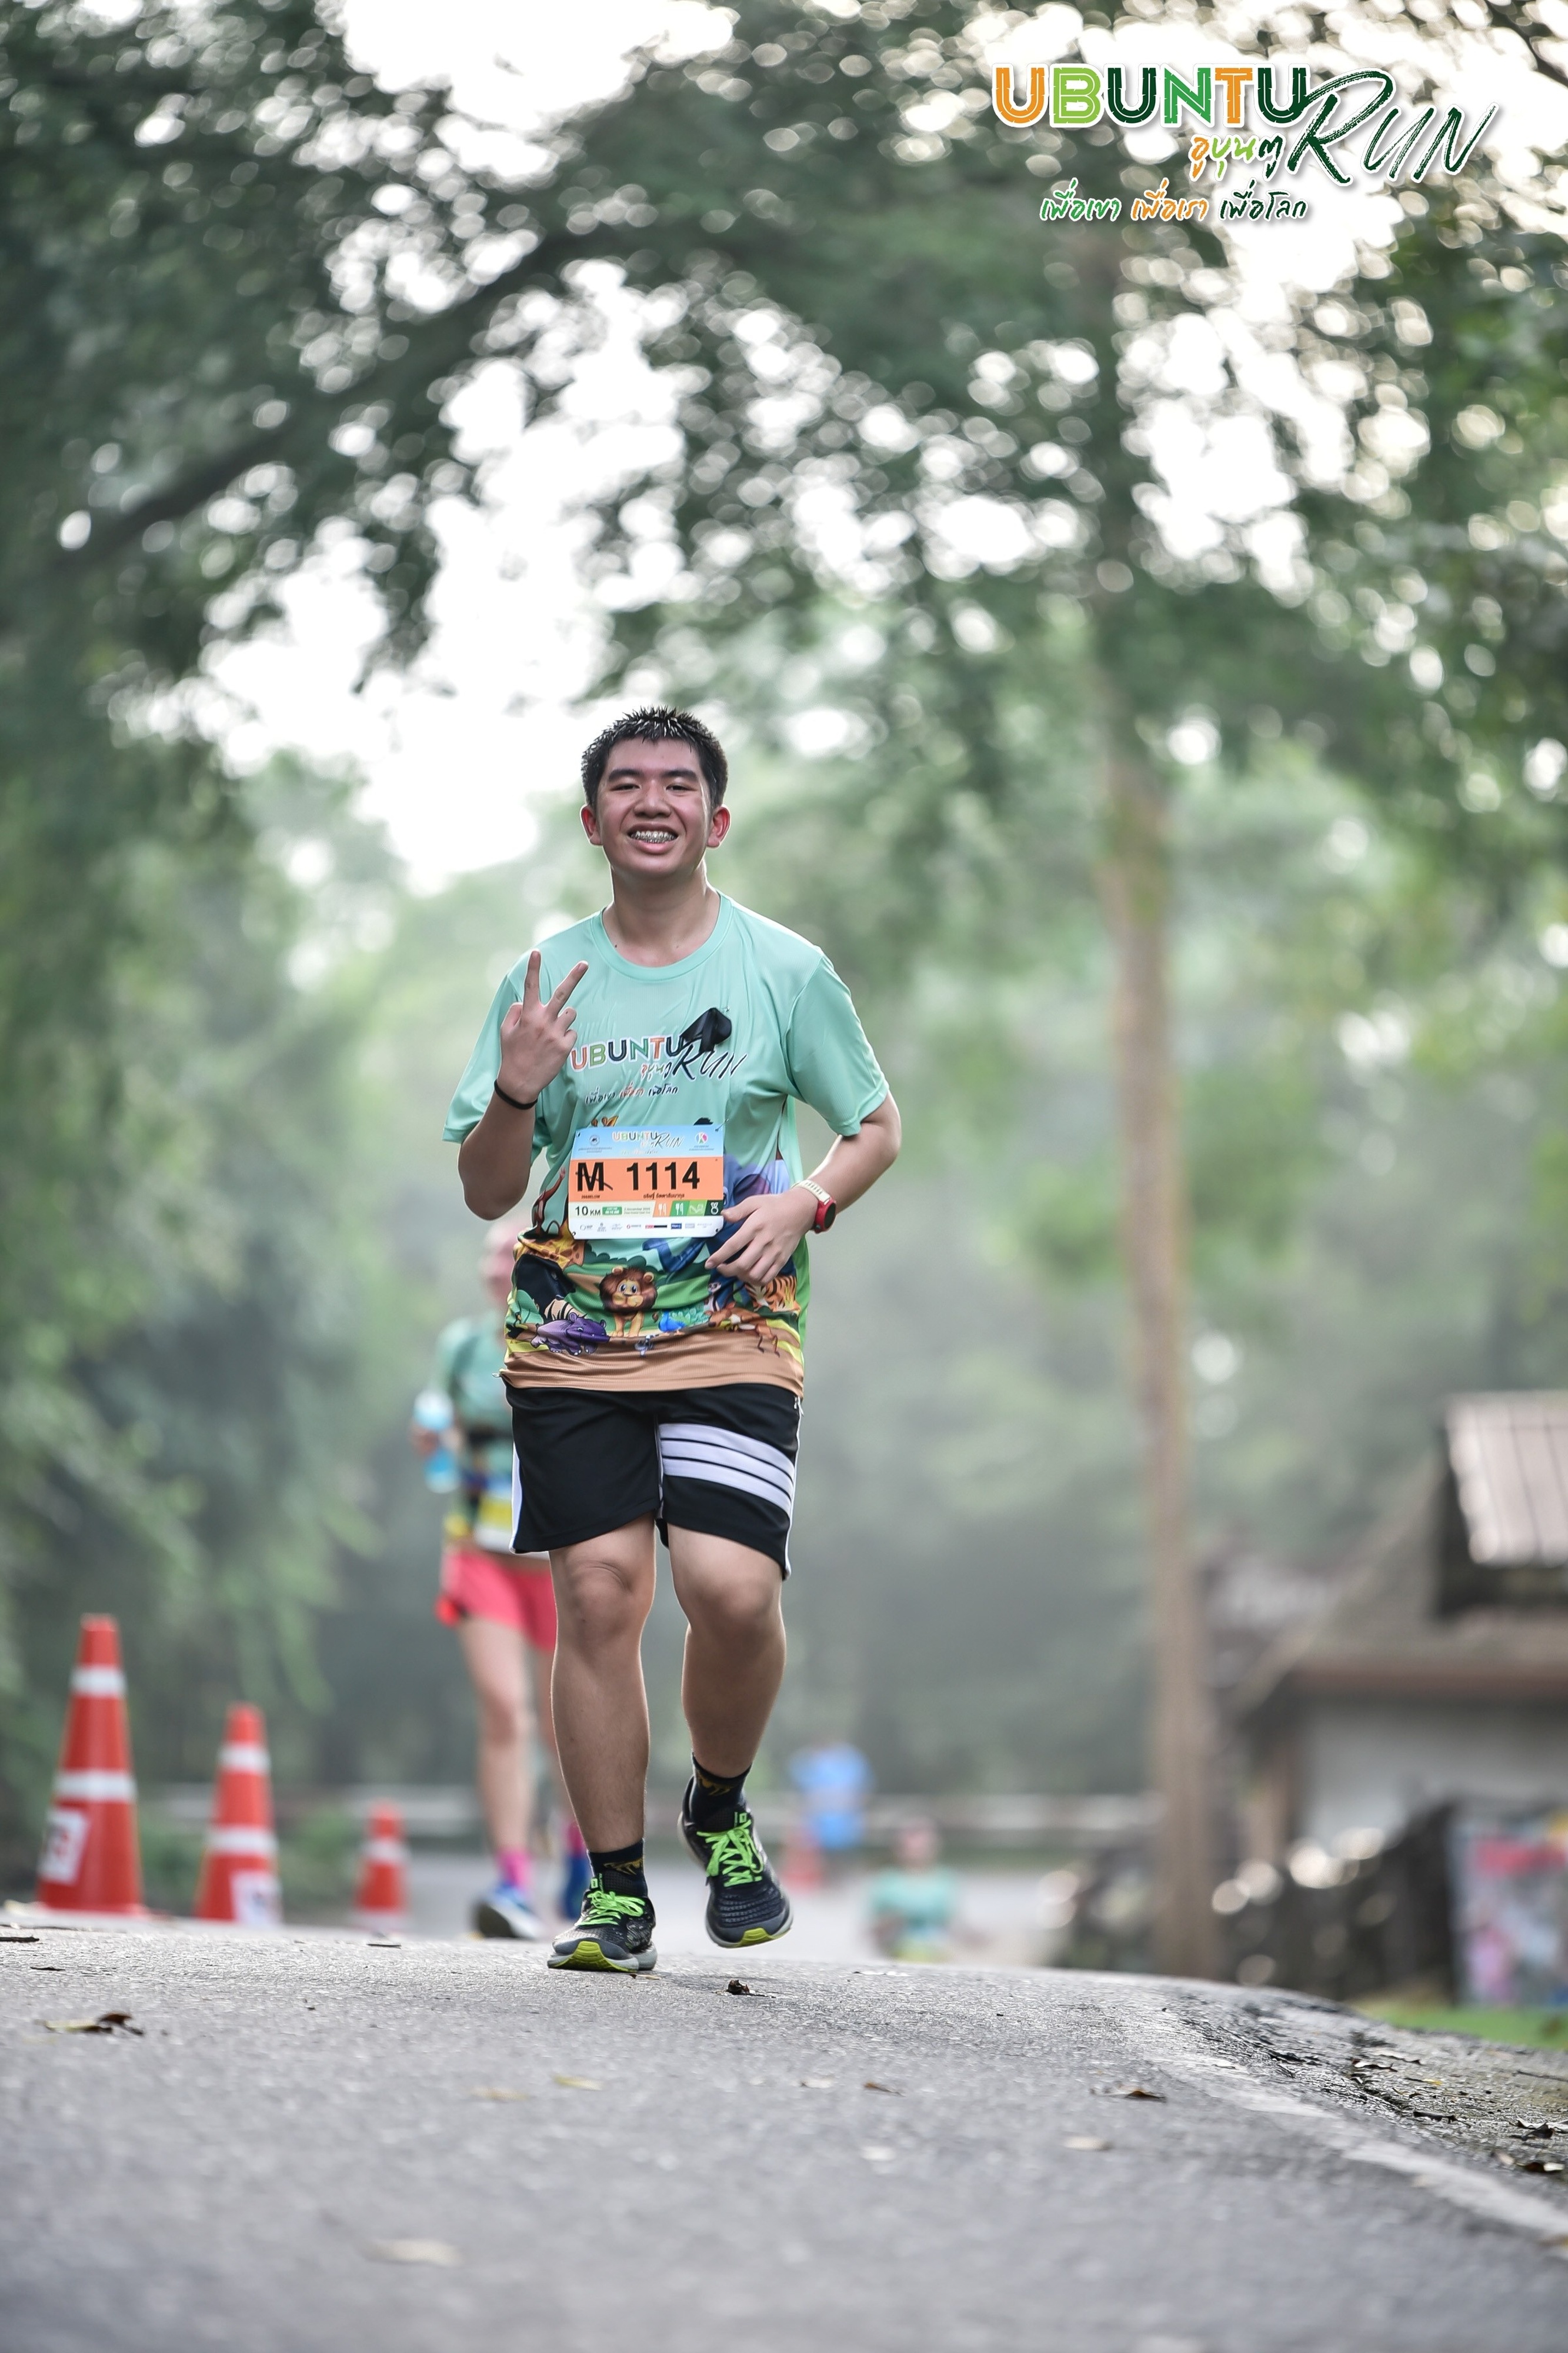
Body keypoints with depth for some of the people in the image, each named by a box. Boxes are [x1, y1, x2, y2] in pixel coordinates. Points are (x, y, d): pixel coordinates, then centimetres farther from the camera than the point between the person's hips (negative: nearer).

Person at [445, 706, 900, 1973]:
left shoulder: (786, 969, 4)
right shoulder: (545, 981, 8)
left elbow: (877, 1126, 13)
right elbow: (486, 1195, 9)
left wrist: (804, 1202, -6)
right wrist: (515, 1093, -11)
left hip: (732, 1334, -2)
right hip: (571, 1342, 2)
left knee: (732, 1590, -17)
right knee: (599, 1596, -6)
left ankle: (722, 1809, 12)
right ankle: (616, 1895, 5)